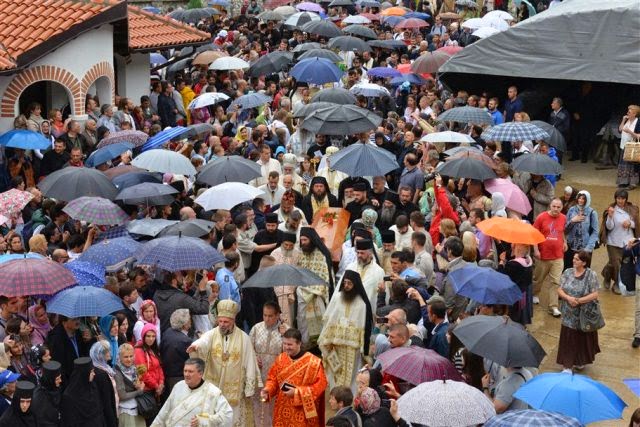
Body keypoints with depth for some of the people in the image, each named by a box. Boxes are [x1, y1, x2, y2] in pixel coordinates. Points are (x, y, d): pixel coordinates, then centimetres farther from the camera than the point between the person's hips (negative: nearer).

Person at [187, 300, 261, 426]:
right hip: (213, 388, 1)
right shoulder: (212, 334, -4)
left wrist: (249, 389, -2)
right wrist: (195, 346, -52)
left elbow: (250, 365, -2)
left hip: (235, 390, -1)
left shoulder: (243, 338, -4)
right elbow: (203, 342, -28)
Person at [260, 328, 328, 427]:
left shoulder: (313, 362, -12)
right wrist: (267, 389, -10)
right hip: (283, 410, 4)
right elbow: (273, 378, 12)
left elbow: (320, 384, -12)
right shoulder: (281, 359, 3)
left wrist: (297, 392, -18)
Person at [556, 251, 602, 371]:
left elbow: (594, 295, -13)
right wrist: (568, 298, -19)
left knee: (583, 339, 11)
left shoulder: (591, 275, -10)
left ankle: (580, 361, 31)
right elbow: (560, 290, 1)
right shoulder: (568, 272, 1)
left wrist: (579, 300, -21)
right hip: (569, 315, 2)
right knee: (568, 339, 2)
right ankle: (567, 366, 8)